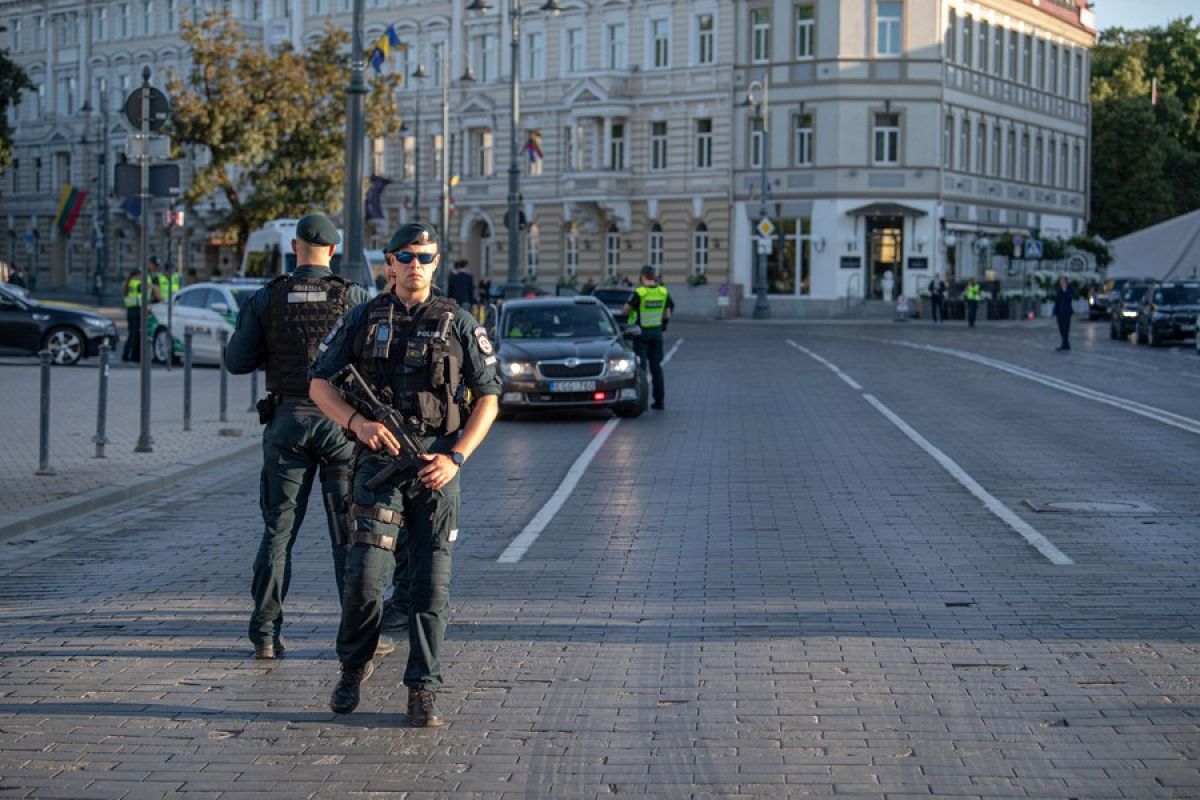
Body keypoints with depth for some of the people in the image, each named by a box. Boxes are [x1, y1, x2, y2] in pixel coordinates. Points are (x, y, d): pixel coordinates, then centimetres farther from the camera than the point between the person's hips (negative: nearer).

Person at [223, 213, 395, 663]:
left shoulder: (266, 299, 1)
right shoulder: (354, 298, -3)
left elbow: (236, 362, 2)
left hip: (286, 421, 1)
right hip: (341, 423, -1)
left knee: (278, 530, 8)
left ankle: (265, 635, 6)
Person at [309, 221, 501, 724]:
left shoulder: (458, 324, 6)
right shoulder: (364, 320, 9)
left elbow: (488, 398, 5)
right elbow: (319, 383, 8)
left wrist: (456, 457, -8)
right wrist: (358, 421, -11)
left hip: (436, 463, 0)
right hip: (380, 457, 0)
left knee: (432, 581, -1)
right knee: (366, 575, -9)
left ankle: (423, 691, 6)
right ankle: (353, 667, 16)